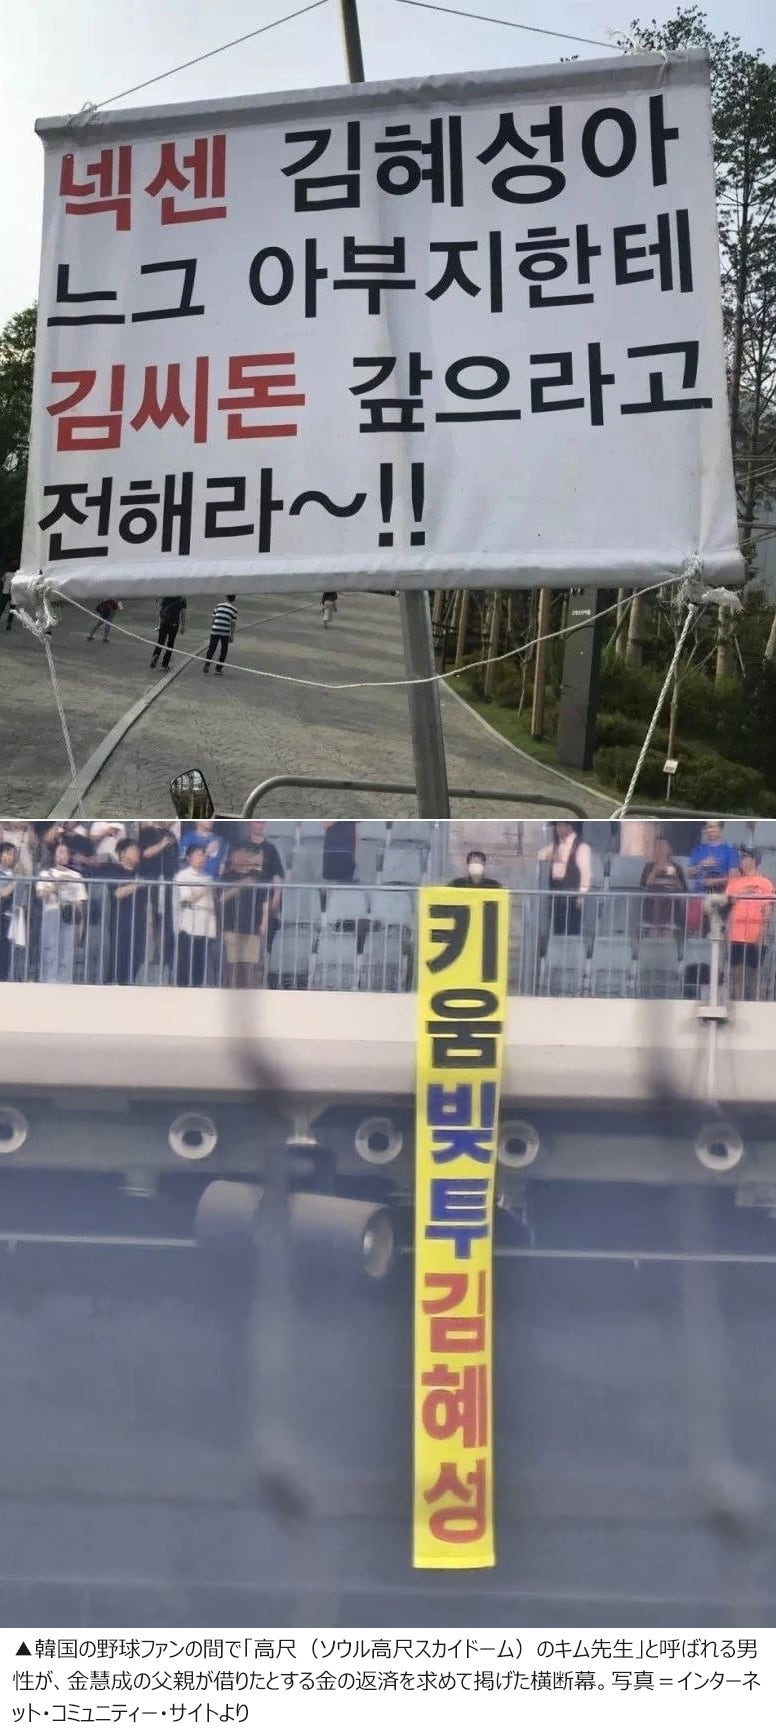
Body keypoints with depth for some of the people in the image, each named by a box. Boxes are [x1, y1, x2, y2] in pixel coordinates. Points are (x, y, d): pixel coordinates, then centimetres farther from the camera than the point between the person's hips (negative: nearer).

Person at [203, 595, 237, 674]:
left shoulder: (218, 606, 8)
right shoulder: (234, 609, 2)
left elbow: (213, 618, 11)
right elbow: (233, 624, 2)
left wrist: (211, 629, 20)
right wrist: (232, 635, 7)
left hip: (215, 630, 1)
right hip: (225, 632, -1)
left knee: (211, 648, 10)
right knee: (224, 650, 13)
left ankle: (207, 664, -8)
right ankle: (218, 669, 12)